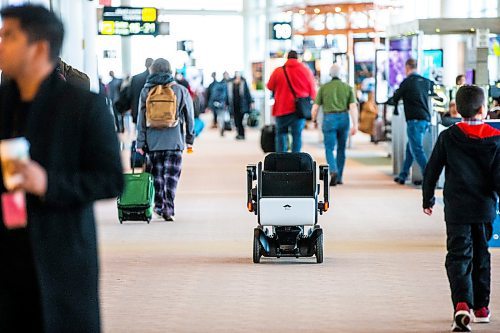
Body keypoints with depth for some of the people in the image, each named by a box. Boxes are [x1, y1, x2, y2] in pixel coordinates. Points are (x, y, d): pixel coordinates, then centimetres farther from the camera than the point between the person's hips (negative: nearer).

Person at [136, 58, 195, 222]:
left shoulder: (146, 91, 2)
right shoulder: (180, 90, 1)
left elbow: (141, 119, 2)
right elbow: (189, 117, 6)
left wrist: (140, 144, 4)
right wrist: (189, 139, 15)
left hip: (153, 141, 1)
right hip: (174, 141, -1)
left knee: (157, 174, 12)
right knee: (171, 176, 0)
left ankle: (159, 206, 15)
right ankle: (168, 209, -7)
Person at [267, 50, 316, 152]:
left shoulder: (278, 71, -1)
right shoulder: (306, 71, 0)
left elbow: (270, 87, 12)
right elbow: (313, 91, 5)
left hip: (282, 109, 0)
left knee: (281, 133, 13)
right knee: (297, 135, 2)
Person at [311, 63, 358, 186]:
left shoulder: (323, 88, 2)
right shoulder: (348, 88, 4)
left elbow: (315, 107, 2)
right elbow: (353, 107, -5)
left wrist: (313, 121, 18)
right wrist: (355, 125, -5)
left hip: (329, 119, -2)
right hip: (344, 119, 2)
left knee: (329, 149, -1)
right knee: (341, 149, 15)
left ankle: (334, 171, -26)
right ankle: (339, 177, 19)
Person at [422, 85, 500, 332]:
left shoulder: (448, 137, -4)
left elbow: (432, 171, 0)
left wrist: (428, 199, 13)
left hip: (457, 209, -1)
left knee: (459, 257, -3)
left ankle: (462, 304, -25)